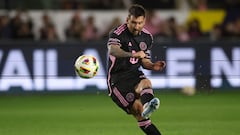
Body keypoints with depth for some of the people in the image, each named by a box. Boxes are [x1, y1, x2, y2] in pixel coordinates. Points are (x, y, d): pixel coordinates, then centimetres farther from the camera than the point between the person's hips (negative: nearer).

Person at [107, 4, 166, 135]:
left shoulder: (147, 37, 7)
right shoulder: (117, 33, -14)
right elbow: (112, 50, -36)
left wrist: (153, 66, -4)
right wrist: (132, 54, -54)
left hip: (135, 74, 2)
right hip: (117, 78, -2)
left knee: (146, 83, -34)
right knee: (137, 108, -23)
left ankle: (147, 106, -66)